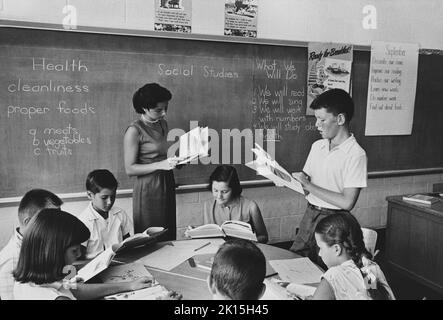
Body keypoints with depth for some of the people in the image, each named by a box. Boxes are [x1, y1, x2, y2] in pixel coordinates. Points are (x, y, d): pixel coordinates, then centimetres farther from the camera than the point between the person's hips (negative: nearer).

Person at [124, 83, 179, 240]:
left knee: (169, 236, 12)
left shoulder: (163, 124, 10)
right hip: (148, 189, -7)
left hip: (167, 185, 7)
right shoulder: (134, 131, -13)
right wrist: (161, 165, -22)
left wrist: (177, 160, 6)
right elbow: (129, 168, -15)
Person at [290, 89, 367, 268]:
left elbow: (347, 203, -19)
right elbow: (307, 184, 10)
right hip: (309, 215, 6)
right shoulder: (317, 146, 6)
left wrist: (308, 185, -17)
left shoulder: (356, 155, -14)